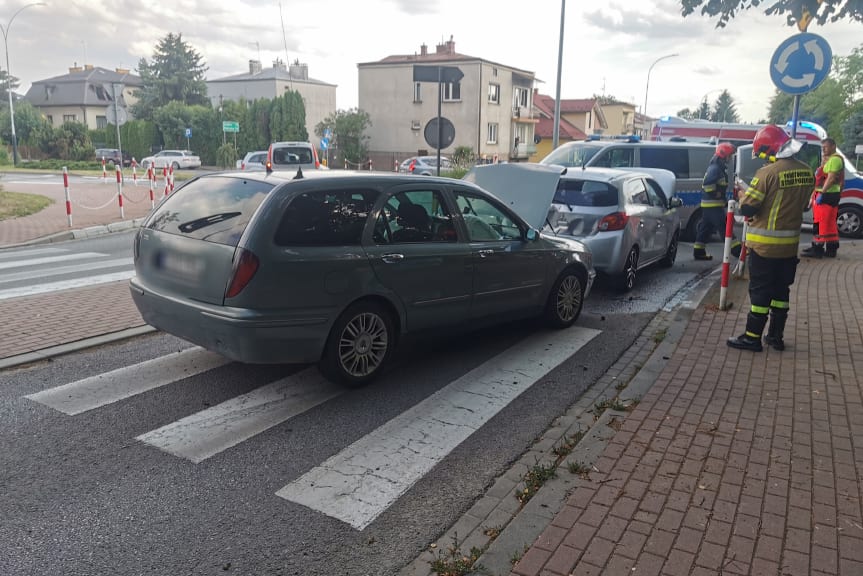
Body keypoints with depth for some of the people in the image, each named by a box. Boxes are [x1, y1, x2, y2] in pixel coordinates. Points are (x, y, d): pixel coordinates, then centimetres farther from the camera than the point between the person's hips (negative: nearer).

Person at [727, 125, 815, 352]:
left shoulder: (768, 173, -19)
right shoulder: (806, 172, 4)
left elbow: (747, 208, -18)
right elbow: (802, 205, 14)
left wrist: (743, 197, 3)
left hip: (765, 245, -6)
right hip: (790, 244, 7)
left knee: (760, 291, 1)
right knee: (781, 289, 16)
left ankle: (752, 337, 8)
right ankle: (776, 336, 24)